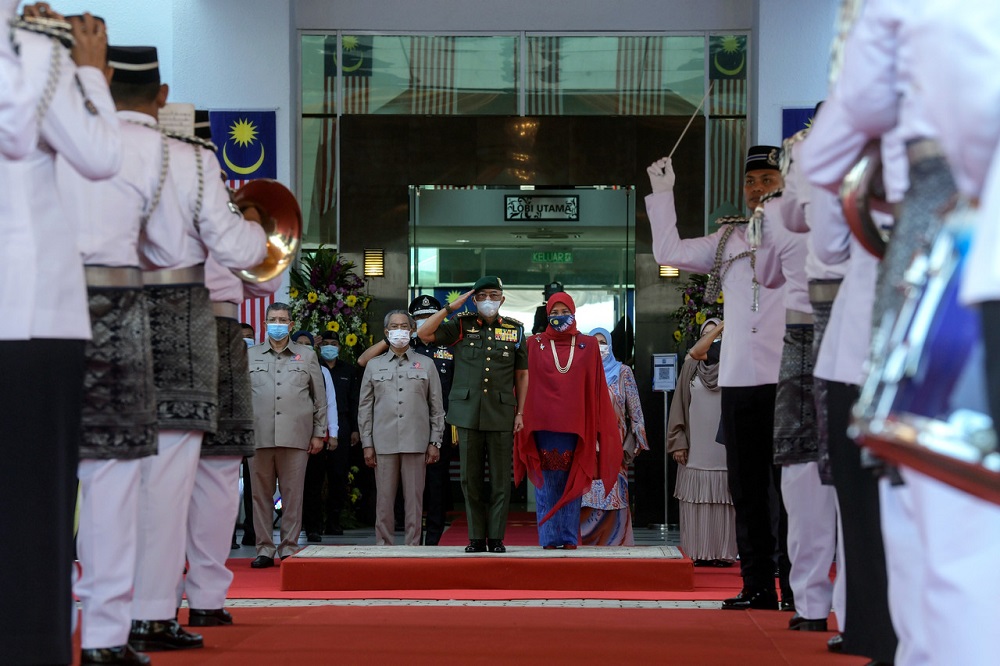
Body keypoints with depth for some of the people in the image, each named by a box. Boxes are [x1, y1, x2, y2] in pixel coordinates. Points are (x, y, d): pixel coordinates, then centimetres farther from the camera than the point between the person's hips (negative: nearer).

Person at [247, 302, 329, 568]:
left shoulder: (307, 356, 12)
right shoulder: (250, 356, 13)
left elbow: (320, 398, 13)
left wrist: (319, 433, 8)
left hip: (295, 436, -1)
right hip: (258, 436, 1)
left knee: (293, 495, -1)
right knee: (261, 494, 2)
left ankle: (289, 549, 5)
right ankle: (265, 550, 7)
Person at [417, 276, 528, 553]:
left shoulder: (515, 329, 9)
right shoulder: (461, 325, 7)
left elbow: (521, 375, 12)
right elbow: (424, 334, -3)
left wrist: (521, 412, 6)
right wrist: (450, 307, -6)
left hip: (501, 415, 0)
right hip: (468, 413, 0)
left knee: (500, 480, 0)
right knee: (471, 479, 4)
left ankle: (496, 538, 6)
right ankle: (476, 538, 11)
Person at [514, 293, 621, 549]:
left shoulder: (588, 345, 7)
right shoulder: (534, 345, 5)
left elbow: (596, 389, 7)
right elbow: (526, 384, 3)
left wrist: (597, 430, 2)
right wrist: (523, 419, -5)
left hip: (575, 424, 1)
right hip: (543, 423, -1)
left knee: (572, 484, 3)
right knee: (546, 484, 0)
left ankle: (569, 538, 8)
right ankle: (549, 538, 5)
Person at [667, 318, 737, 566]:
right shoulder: (691, 367, 10)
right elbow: (680, 405, 7)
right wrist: (678, 441, 0)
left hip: (724, 444, -1)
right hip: (696, 446, 1)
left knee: (723, 501, -3)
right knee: (696, 500, -1)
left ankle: (723, 552, 0)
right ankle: (697, 552, 2)